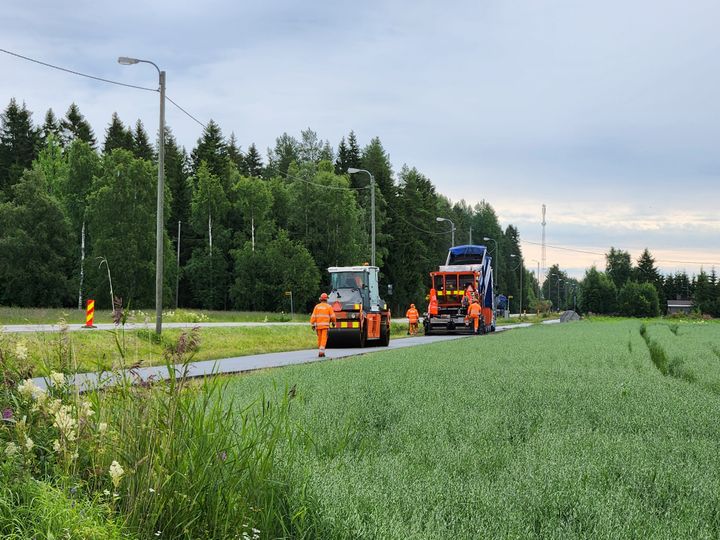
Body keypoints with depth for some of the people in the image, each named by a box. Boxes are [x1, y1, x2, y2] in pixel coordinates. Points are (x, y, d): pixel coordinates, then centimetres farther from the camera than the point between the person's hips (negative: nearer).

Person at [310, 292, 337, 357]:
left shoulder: (317, 306, 6)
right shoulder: (329, 306, -1)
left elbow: (313, 316, -1)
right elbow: (332, 316, -1)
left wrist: (313, 325, 1)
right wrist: (333, 322, 16)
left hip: (318, 325, 3)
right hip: (325, 325, -3)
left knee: (319, 339, 14)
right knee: (324, 339, -7)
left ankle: (320, 352, 21)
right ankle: (321, 351, -20)